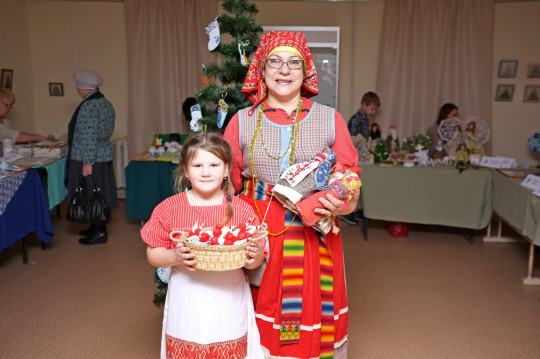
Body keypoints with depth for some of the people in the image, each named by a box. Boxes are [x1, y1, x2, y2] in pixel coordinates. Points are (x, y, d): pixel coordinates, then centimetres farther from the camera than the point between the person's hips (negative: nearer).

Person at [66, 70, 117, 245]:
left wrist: (87, 162, -22)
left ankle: (99, 232, 6)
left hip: (89, 158, -9)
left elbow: (88, 137, -23)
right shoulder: (106, 103, 11)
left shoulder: (88, 106, -18)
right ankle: (97, 226, 26)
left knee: (90, 195, 0)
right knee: (98, 193, 16)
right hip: (105, 155, 9)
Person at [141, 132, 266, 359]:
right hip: (186, 304, 0)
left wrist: (256, 256, -19)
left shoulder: (242, 210, -3)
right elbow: (152, 254, 0)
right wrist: (174, 257, -19)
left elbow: (255, 260, 3)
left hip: (228, 303, 0)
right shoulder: (169, 209, -3)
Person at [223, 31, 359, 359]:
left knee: (312, 325, 8)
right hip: (257, 242, 1)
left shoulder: (330, 120, 4)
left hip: (314, 242, 0)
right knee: (259, 330, 9)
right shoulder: (242, 122, 5)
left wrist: (339, 206, -15)